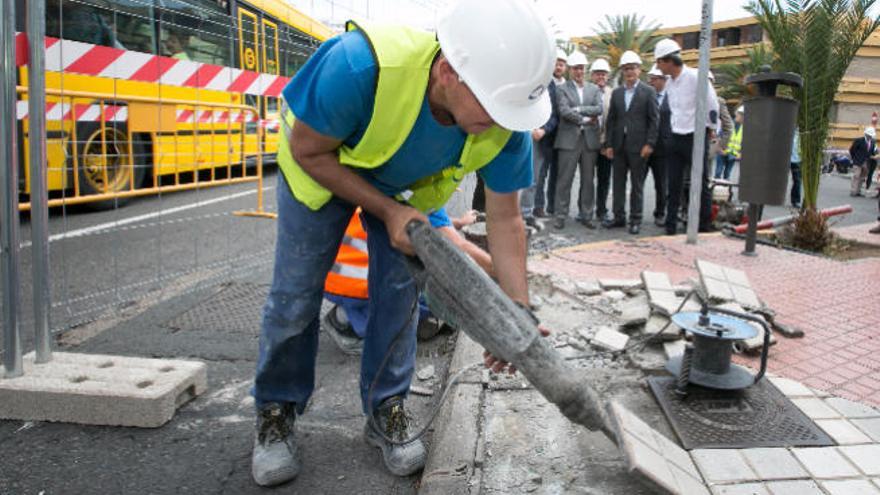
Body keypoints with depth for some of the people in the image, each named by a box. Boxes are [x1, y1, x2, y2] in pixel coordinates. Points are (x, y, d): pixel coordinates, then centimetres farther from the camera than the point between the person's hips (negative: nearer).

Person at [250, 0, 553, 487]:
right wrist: (387, 211, -29)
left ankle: (386, 410, 19)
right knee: (296, 291, 0)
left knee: (399, 289, 0)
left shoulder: (506, 127, -31)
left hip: (409, 184, 3)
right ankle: (276, 410, 21)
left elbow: (505, 219, -19)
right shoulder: (359, 65, -45)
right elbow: (308, 150, -27)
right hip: (320, 165, -2)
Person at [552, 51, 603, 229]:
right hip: (569, 139, -3)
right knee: (565, 179, -2)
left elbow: (599, 109, -2)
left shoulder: (594, 89, 14)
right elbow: (564, 111, -12)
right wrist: (585, 119, -10)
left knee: (587, 180, 7)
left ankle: (586, 215, 15)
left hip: (590, 139, 4)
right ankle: (561, 215, 4)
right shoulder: (562, 89, 3)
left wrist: (578, 109, -10)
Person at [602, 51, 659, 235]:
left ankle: (636, 219, 9)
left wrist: (649, 144, -11)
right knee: (618, 182, 7)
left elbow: (654, 120, -4)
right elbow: (611, 120, 10)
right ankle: (619, 217, 17)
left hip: (638, 145, -4)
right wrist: (608, 144, 3)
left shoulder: (648, 92, 0)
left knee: (637, 184, 2)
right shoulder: (616, 93, 11)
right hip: (619, 145, 4)